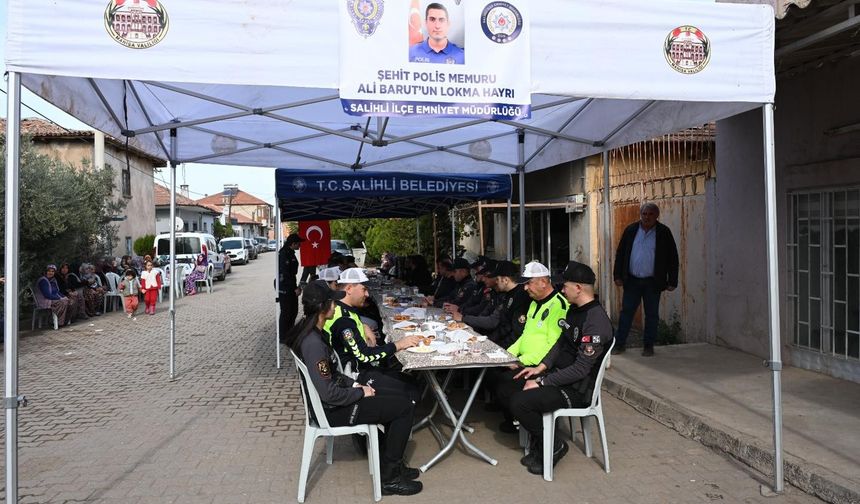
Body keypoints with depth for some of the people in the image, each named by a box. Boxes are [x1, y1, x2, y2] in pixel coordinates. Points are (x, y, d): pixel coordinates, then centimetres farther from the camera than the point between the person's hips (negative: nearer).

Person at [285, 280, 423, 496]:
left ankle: (391, 463, 26)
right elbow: (329, 394, -28)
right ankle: (389, 477, 5)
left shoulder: (308, 330, 1)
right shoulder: (313, 344, -30)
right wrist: (360, 392, -14)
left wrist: (354, 383, 4)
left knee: (394, 400, 18)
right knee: (405, 407, -6)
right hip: (333, 410, -10)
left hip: (329, 400, 10)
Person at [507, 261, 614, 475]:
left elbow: (580, 369, -25)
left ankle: (554, 445, 3)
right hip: (560, 373, 10)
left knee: (519, 403, -20)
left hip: (577, 389, -10)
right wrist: (540, 367, 3)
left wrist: (541, 382, -20)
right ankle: (538, 445, 13)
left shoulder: (596, 322, -24)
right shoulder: (575, 309, 6)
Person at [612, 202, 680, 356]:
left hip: (653, 282, -1)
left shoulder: (664, 232, 0)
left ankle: (648, 346, 17)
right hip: (632, 280, 1)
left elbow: (673, 258, 1)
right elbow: (620, 253, 8)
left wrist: (672, 281, -4)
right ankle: (620, 343, 10)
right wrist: (618, 275, 2)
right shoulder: (631, 230, 5)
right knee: (626, 312, 3)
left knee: (652, 315, 6)